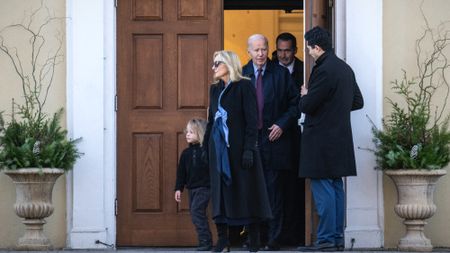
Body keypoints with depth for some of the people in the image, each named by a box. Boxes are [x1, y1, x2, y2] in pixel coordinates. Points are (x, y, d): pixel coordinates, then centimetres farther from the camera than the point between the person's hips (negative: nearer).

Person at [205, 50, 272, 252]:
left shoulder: (244, 87, -5)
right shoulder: (215, 89, 14)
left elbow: (251, 120, -10)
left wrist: (249, 149, -17)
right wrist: (205, 146, 12)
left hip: (239, 147, -6)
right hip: (218, 148, 6)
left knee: (246, 191, -2)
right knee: (220, 191, 3)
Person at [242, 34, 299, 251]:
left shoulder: (281, 74, 3)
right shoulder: (241, 75, 7)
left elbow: (294, 103, 5)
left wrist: (282, 124, -7)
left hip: (274, 139, -2)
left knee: (274, 191, -1)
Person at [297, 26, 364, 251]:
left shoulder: (323, 70, -17)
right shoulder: (345, 68, 12)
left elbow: (307, 106, -17)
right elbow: (358, 102, 19)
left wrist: (304, 96, 4)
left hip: (321, 141, -9)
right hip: (340, 140, 9)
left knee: (323, 189, -6)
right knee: (336, 188, 12)